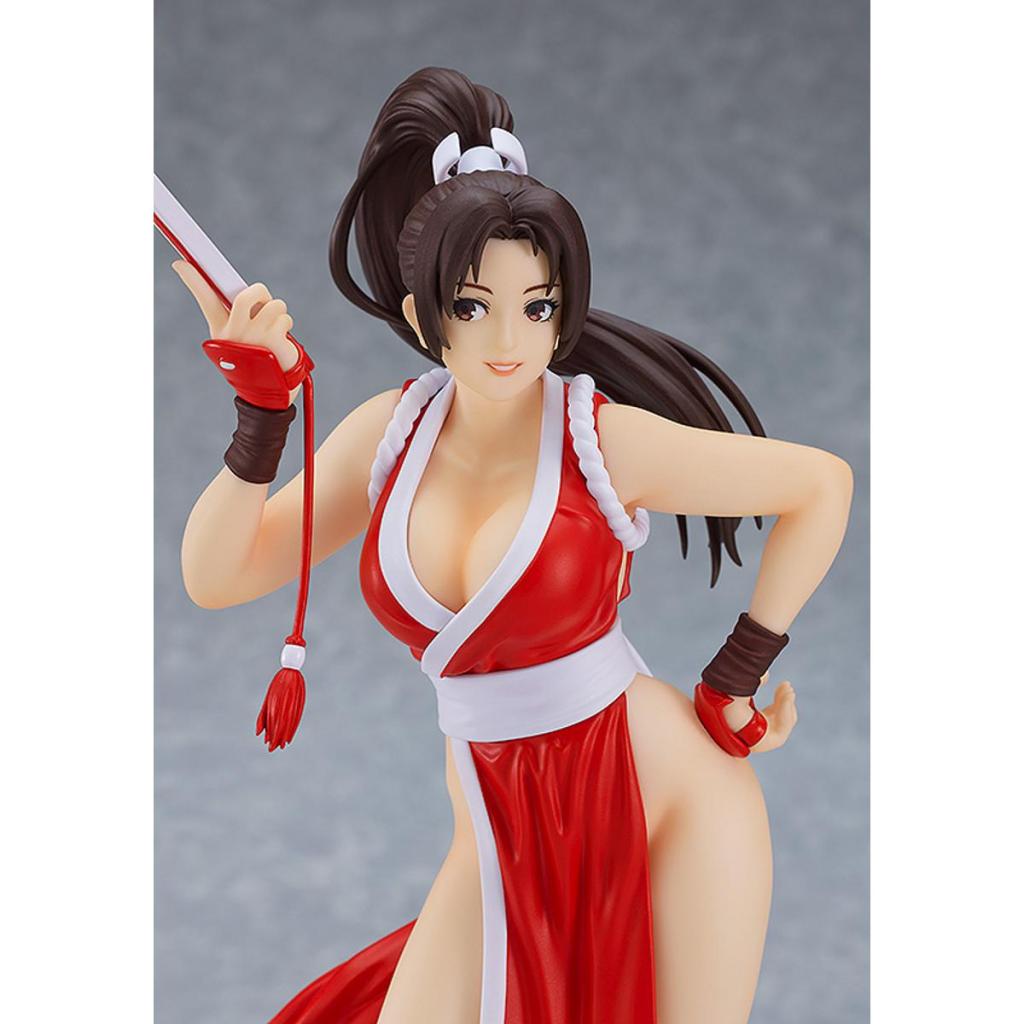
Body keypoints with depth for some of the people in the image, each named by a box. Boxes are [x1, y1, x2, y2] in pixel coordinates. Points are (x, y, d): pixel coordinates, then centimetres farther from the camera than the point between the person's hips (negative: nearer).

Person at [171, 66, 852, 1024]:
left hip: (665, 792, -4)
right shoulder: (390, 432, -3)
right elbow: (214, 578, -4)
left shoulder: (607, 440, -16)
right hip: (504, 829, 4)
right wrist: (260, 418, -16)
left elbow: (821, 482, -5)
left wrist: (739, 673, -4)